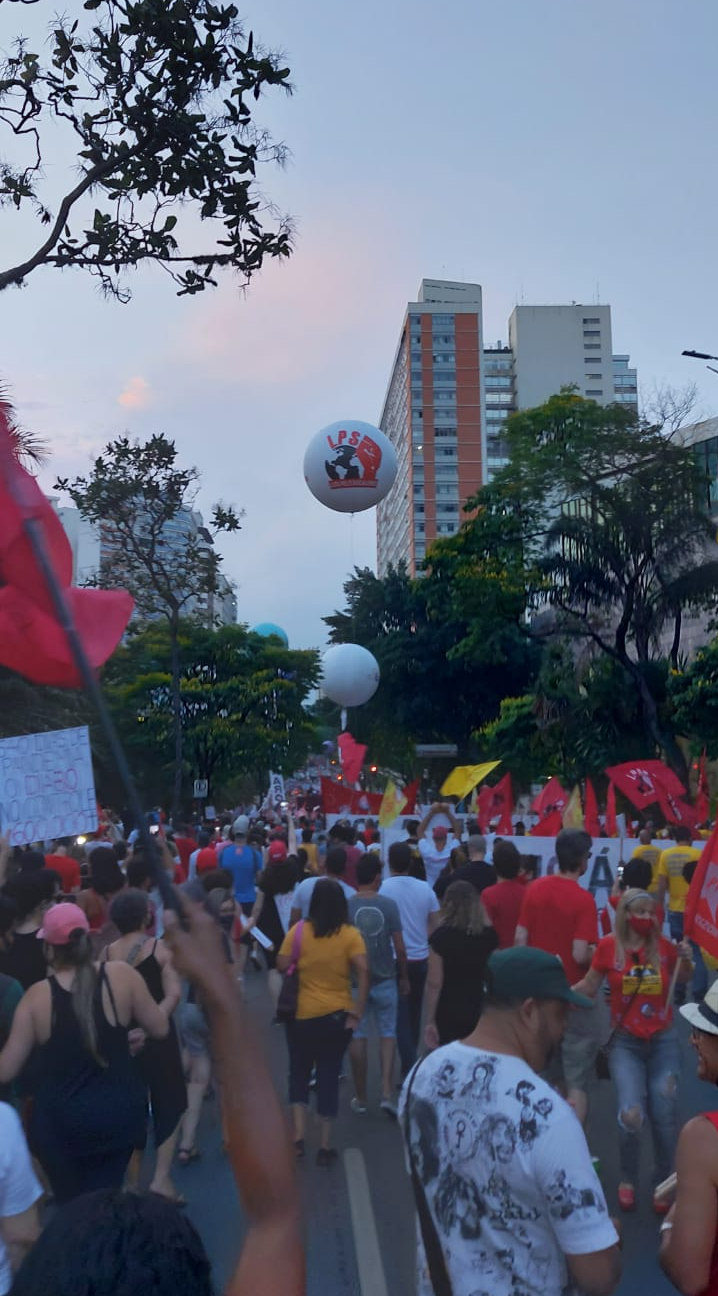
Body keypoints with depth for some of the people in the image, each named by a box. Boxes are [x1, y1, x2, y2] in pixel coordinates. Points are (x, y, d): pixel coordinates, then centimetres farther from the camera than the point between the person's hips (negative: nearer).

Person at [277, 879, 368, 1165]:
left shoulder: (298, 931, -9)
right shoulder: (351, 934, -9)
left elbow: (282, 966, -9)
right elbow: (363, 972, -17)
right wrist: (358, 1012, -12)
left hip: (302, 1014, 0)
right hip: (338, 1016, 0)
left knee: (299, 1074, 17)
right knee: (329, 1076, 11)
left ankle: (297, 1138, 8)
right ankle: (325, 1146, 16)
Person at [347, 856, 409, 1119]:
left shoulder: (346, 906, -11)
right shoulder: (389, 905, -10)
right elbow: (399, 948, -7)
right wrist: (404, 977, 7)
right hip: (385, 979, 0)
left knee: (358, 1037, 11)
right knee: (387, 1034, 14)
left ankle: (360, 1098, 20)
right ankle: (387, 1094, 4)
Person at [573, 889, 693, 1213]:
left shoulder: (664, 946, -7)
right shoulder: (608, 947, -11)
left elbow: (685, 977, 15)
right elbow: (588, 987, 3)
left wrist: (687, 959, -7)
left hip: (663, 1041, 2)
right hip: (626, 1042, -2)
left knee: (664, 1116, 5)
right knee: (631, 1115, -15)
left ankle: (662, 1183, 30)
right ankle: (627, 1180, 13)